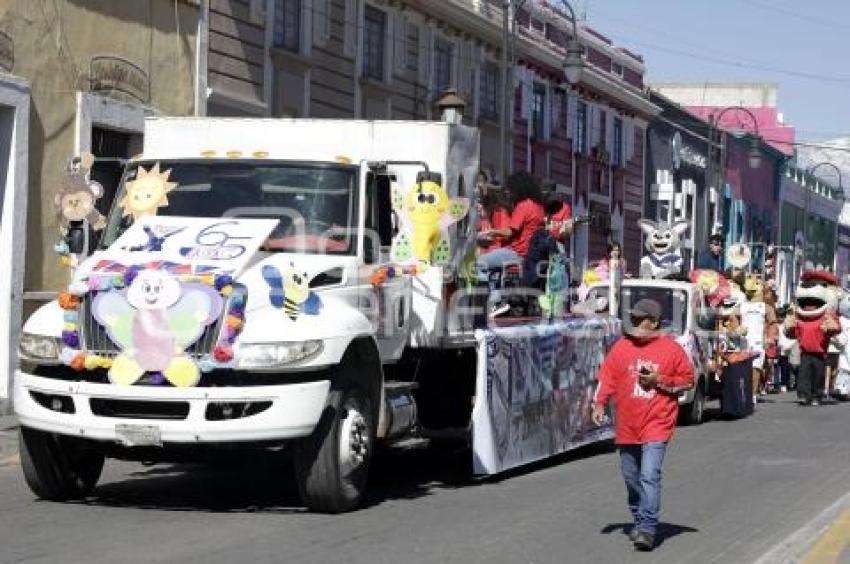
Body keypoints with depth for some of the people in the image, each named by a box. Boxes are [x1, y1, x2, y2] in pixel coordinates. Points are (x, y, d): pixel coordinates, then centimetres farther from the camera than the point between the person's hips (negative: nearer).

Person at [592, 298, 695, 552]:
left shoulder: (671, 348, -2)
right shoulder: (621, 347, 6)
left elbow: (688, 380, 3)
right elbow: (607, 377, 6)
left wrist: (660, 380, -11)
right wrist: (599, 404, -6)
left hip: (656, 424, -4)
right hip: (627, 426, 5)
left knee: (650, 475, -16)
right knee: (631, 477, 13)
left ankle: (648, 530, -17)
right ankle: (639, 521, 31)